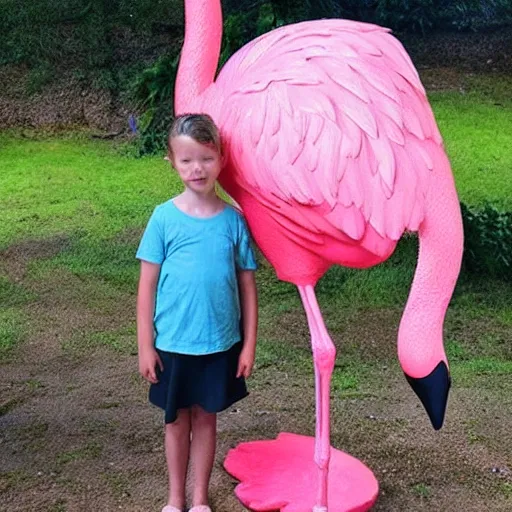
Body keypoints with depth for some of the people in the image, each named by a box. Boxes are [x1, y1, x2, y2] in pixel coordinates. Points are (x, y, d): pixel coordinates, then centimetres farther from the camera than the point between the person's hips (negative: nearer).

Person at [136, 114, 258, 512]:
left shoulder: (233, 219, -6)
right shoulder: (164, 218, -8)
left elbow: (247, 285, 0)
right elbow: (147, 285, -5)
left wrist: (249, 343, 0)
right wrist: (145, 345, -5)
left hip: (221, 343, 0)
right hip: (173, 343, 0)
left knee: (205, 418, 15)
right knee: (177, 420, 16)